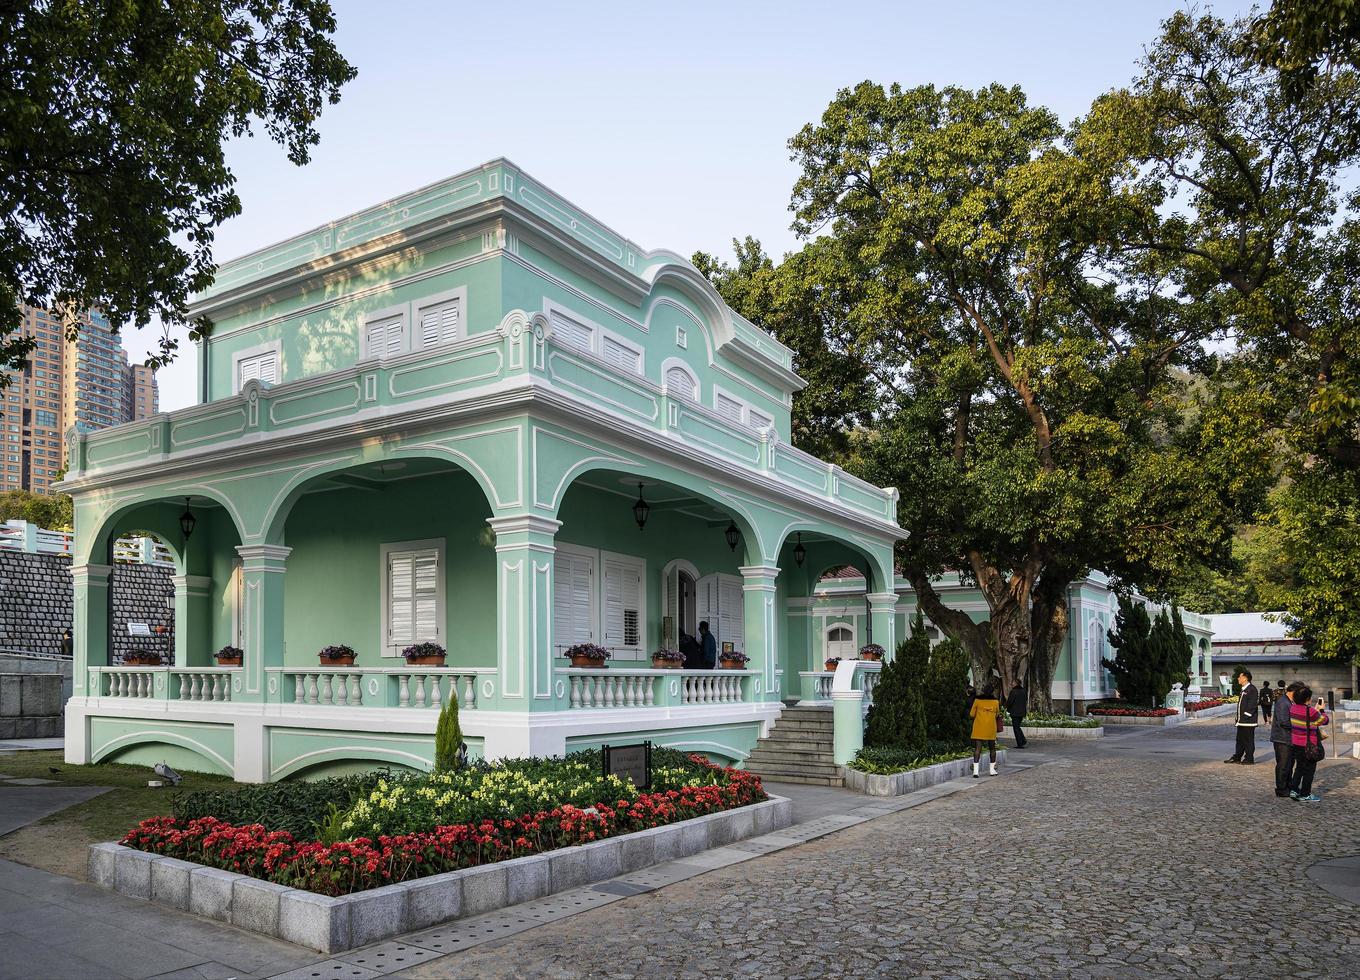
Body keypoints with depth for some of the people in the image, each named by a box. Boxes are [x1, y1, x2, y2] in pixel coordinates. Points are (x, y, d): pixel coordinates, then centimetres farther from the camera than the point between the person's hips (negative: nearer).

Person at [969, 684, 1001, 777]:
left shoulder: (977, 700, -1)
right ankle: (992, 770, 21)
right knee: (992, 748, 15)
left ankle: (975, 771, -14)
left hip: (979, 727, -1)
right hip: (991, 728, 1)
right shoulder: (995, 702, 1)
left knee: (977, 748, -4)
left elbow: (971, 714, 3)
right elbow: (997, 714, 14)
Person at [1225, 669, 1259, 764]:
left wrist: (1246, 716, -20)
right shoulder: (1244, 689, 18)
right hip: (1241, 721, 10)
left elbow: (1253, 704, -19)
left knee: (1248, 740, -1)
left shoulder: (1252, 689, -13)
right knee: (1240, 739, 14)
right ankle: (1237, 757, 21)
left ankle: (1249, 759, 6)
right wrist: (1238, 718, 19)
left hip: (1248, 721, -10)